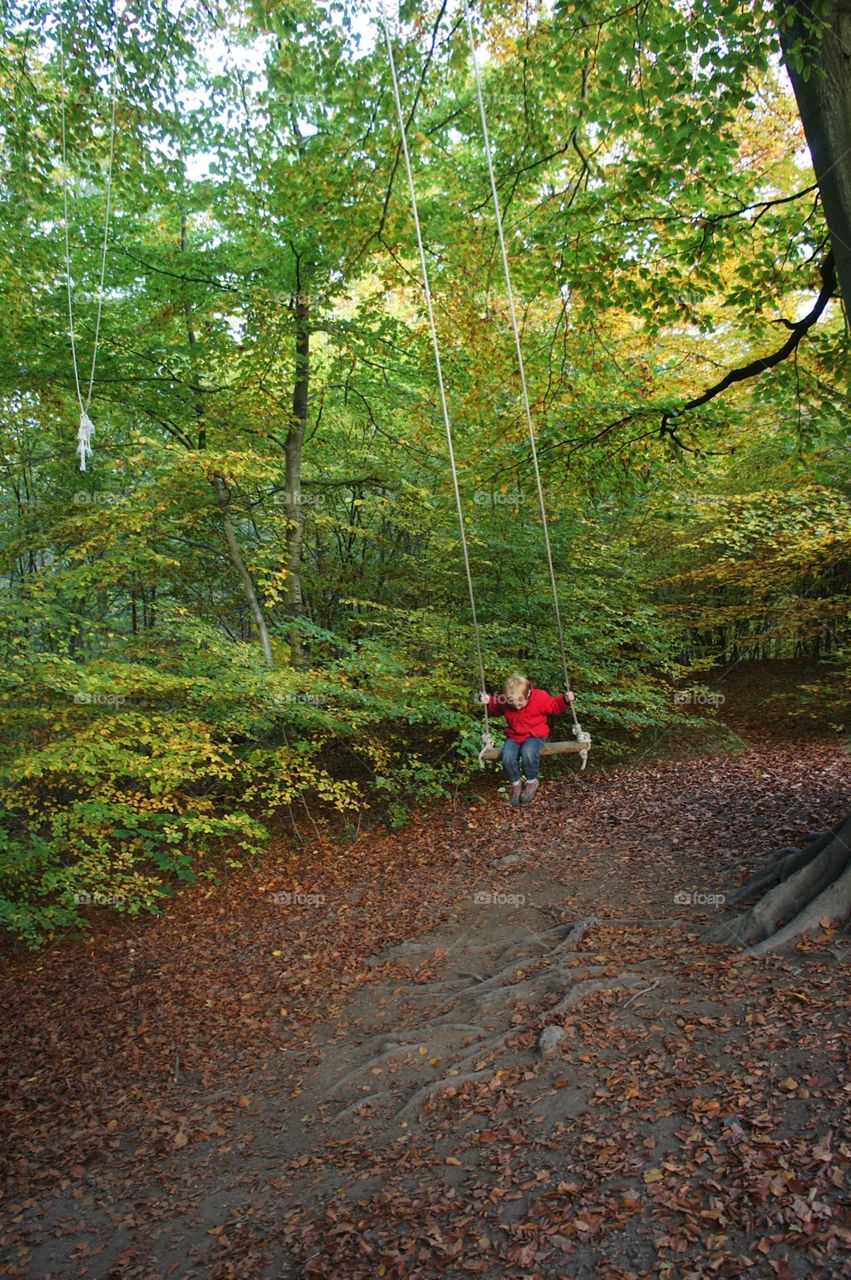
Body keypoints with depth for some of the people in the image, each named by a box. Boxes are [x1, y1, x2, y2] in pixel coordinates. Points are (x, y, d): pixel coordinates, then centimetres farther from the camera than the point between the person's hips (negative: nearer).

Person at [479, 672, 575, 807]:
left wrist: (565, 699, -16)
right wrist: (489, 701, -4)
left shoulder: (540, 697, -14)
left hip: (535, 735, -2)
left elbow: (554, 705, 1)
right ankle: (516, 784, 1)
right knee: (507, 757, -28)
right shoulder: (505, 701, -7)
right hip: (514, 736, 3)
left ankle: (531, 782, -5)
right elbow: (496, 708, 14)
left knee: (528, 753, -36)